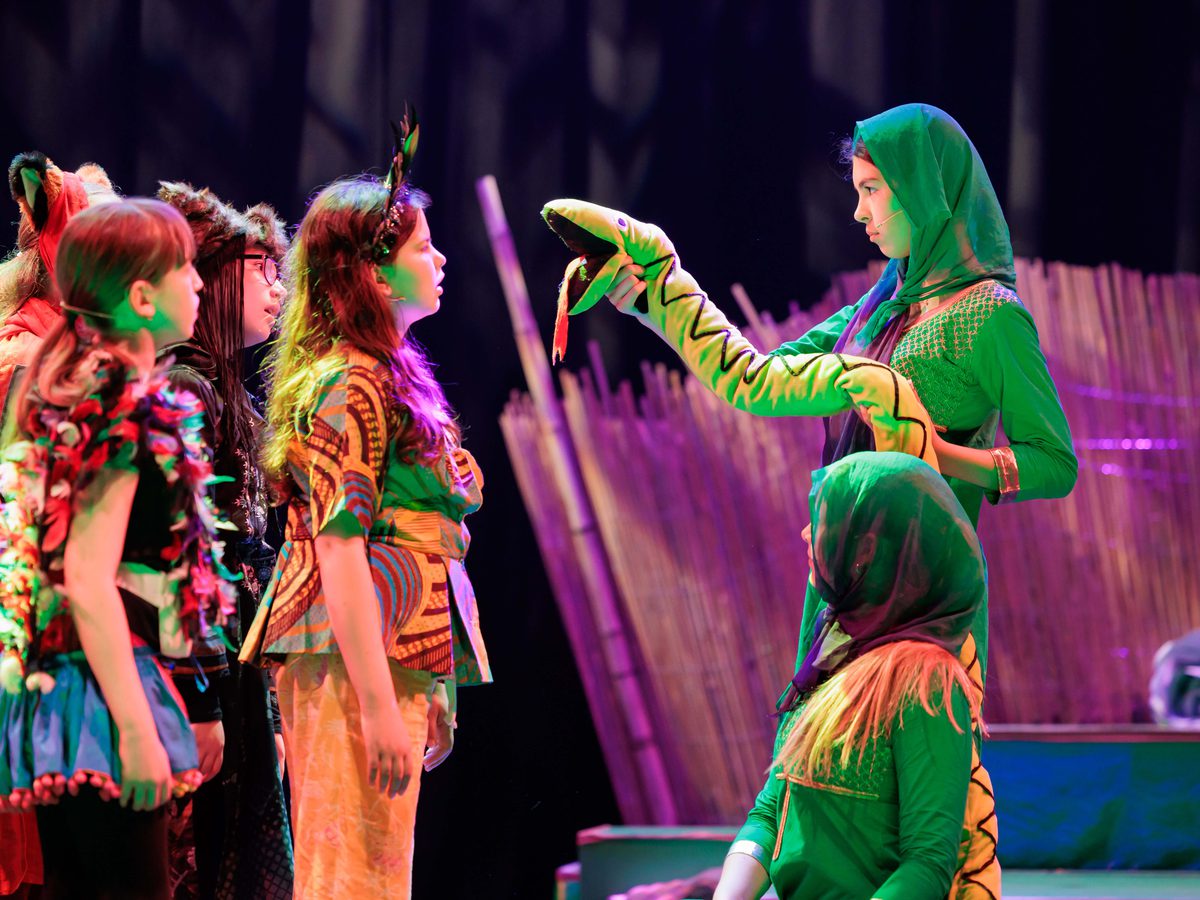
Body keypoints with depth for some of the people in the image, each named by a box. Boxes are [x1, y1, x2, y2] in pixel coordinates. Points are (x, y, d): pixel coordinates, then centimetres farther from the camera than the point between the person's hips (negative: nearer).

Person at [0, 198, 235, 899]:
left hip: (56, 679, 10)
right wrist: (137, 730, -24)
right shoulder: (125, 407, -13)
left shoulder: (75, 390, 15)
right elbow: (88, 578, -21)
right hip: (102, 682, -10)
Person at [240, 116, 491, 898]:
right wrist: (378, 704, -23)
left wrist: (423, 690, 19)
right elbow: (340, 547, -18)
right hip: (357, 663, -10)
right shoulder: (354, 385, -11)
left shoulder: (390, 377, 18)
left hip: (395, 663, 10)